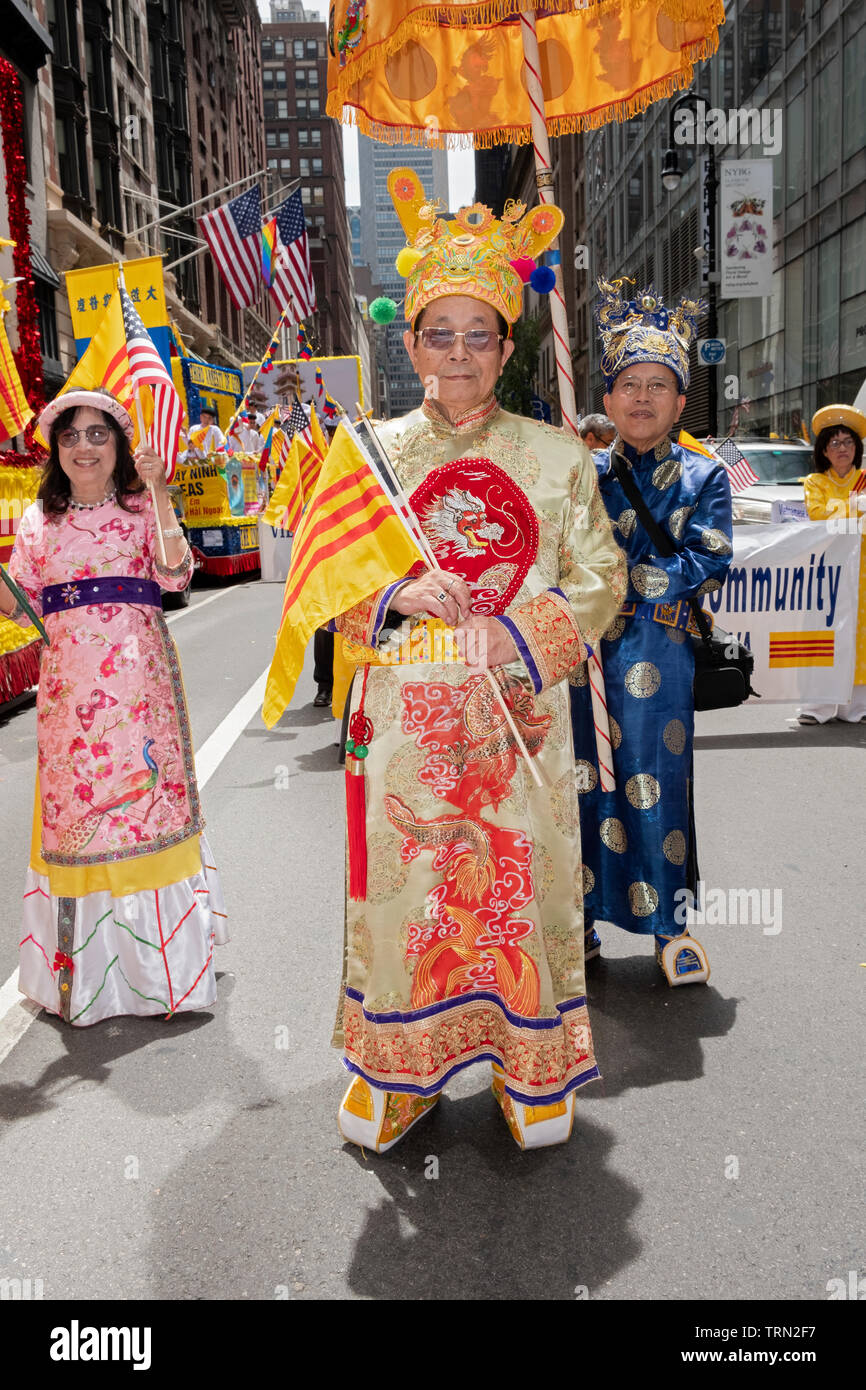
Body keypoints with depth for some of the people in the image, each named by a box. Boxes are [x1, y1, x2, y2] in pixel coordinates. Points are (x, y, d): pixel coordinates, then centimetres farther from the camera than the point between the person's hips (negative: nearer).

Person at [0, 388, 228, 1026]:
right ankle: (85, 969, 17)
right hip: (69, 680, 2)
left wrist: (158, 493, -17)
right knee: (73, 804, 3)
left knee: (147, 787, -3)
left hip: (137, 673, -2)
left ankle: (159, 961, 10)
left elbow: (175, 574, -10)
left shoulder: (142, 507, 7)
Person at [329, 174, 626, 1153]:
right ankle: (398, 1064, 28)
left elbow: (600, 577, 3)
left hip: (518, 714, 0)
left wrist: (523, 632, -14)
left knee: (520, 879, 6)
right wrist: (397, 597, -17)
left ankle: (531, 1065, 28)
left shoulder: (556, 457, 5)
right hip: (405, 716, 1)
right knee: (403, 882, 6)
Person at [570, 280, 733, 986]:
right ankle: (582, 917, 22)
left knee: (657, 783, 5)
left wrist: (614, 575, -13)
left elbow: (708, 563, -8)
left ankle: (670, 922, 22)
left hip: (660, 659, -1)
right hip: (585, 654, 1)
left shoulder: (703, 478, 5)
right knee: (585, 779, 7)